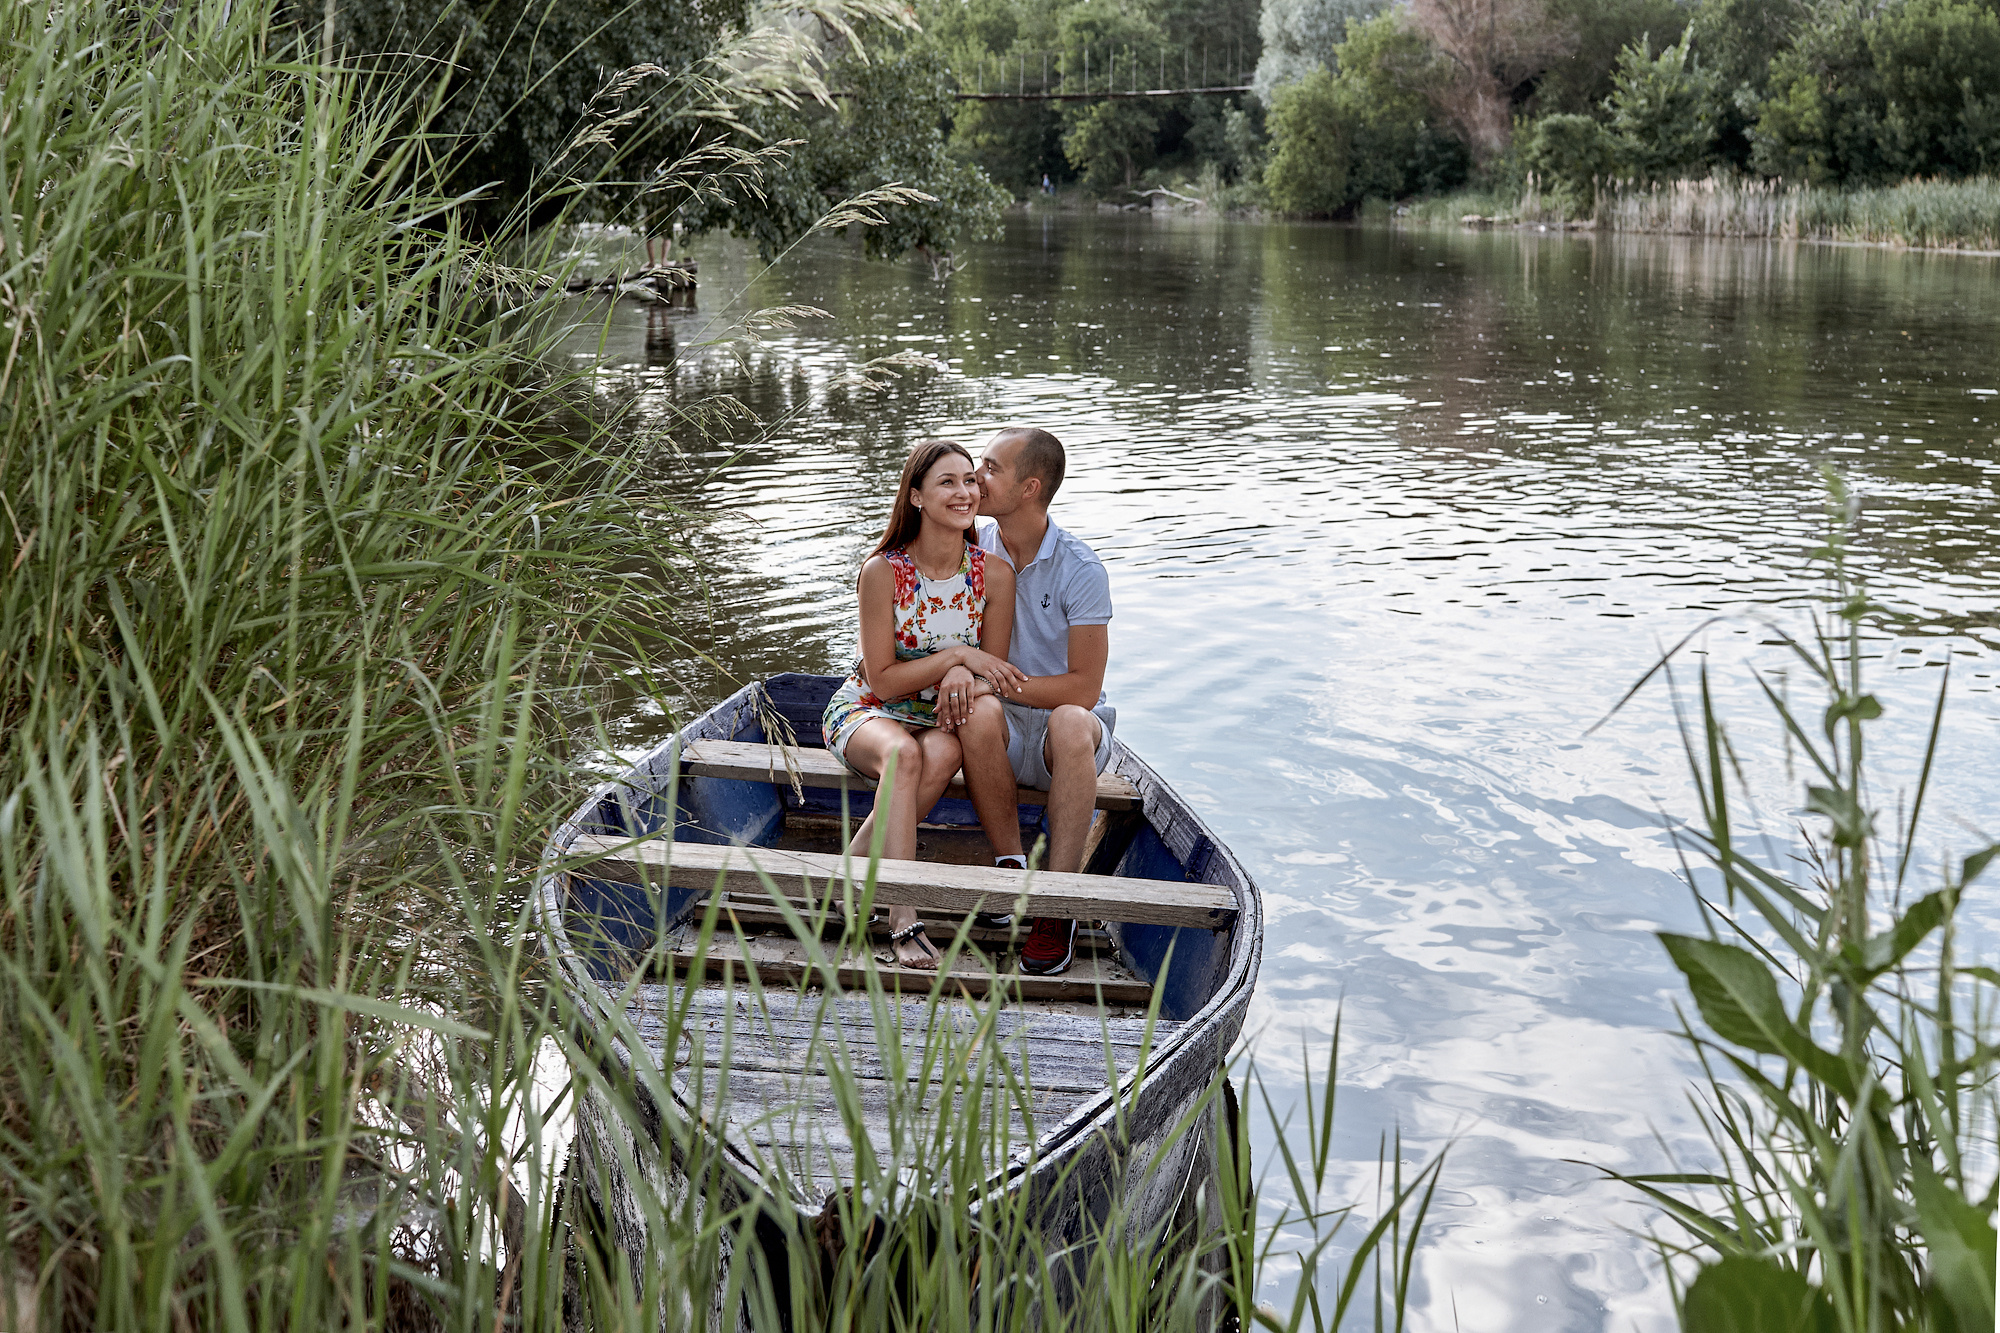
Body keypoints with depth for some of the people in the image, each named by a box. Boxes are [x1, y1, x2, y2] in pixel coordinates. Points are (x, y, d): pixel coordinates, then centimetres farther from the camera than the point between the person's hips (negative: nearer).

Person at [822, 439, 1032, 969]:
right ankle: (902, 919, -43)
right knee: (904, 752, -38)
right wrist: (958, 654, -24)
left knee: (943, 752, -37)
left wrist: (964, 678, -25)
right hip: (868, 711, -2)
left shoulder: (994, 574, -8)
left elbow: (992, 675, -2)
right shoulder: (883, 571, -16)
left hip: (945, 715, 2)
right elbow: (882, 680, -14)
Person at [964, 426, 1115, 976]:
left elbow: (1083, 688, -13)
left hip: (1069, 730, -2)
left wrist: (996, 681, -21)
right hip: (1000, 730, 2)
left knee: (1069, 723, -39)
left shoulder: (1081, 570, -11)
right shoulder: (974, 544, 2)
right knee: (980, 710, -34)